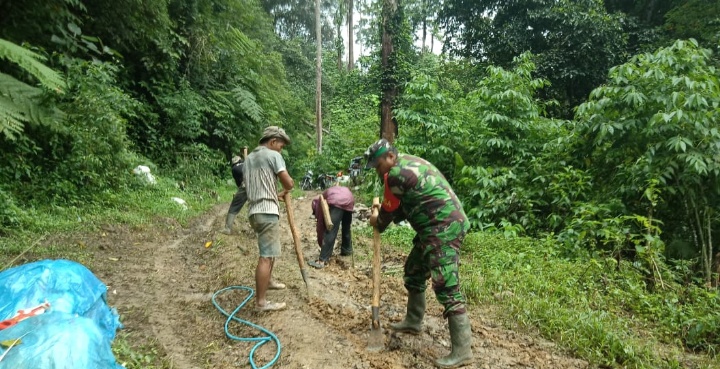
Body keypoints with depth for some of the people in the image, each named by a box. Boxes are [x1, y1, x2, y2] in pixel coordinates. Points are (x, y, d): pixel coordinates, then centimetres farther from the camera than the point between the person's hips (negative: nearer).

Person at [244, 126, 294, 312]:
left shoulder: (249, 158, 20)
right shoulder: (273, 155, -5)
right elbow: (289, 183, -11)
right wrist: (285, 190, 12)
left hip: (254, 210, 9)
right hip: (267, 212, -9)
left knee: (270, 250, 27)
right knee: (266, 256, -8)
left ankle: (268, 280, 43)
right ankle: (261, 302, -8)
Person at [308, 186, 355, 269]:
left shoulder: (319, 202, 26)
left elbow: (320, 224, 24)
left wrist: (321, 244, 32)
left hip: (337, 202, -6)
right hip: (349, 199, 6)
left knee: (330, 231, -5)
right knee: (346, 227, 26)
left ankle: (323, 261, -6)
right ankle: (347, 250, 39)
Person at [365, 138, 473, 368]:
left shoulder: (397, 174, -15)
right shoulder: (408, 163, 16)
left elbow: (389, 209, -3)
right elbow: (402, 205, 21)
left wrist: (377, 224, 17)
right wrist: (383, 218, 10)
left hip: (443, 229, -11)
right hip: (436, 227, 11)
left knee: (446, 288, -12)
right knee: (413, 272, 22)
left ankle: (462, 351, -8)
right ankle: (413, 322, 36)